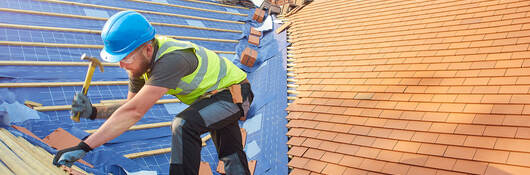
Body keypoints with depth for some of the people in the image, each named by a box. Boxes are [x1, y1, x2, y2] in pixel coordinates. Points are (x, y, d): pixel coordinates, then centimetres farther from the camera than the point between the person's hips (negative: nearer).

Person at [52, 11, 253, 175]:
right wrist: (93, 112, -19)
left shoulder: (172, 60, -39)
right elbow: (130, 107, -2)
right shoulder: (140, 61, -10)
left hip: (235, 92, -9)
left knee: (184, 125, -33)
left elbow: (134, 112, -43)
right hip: (215, 95, 9)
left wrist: (83, 147, -42)